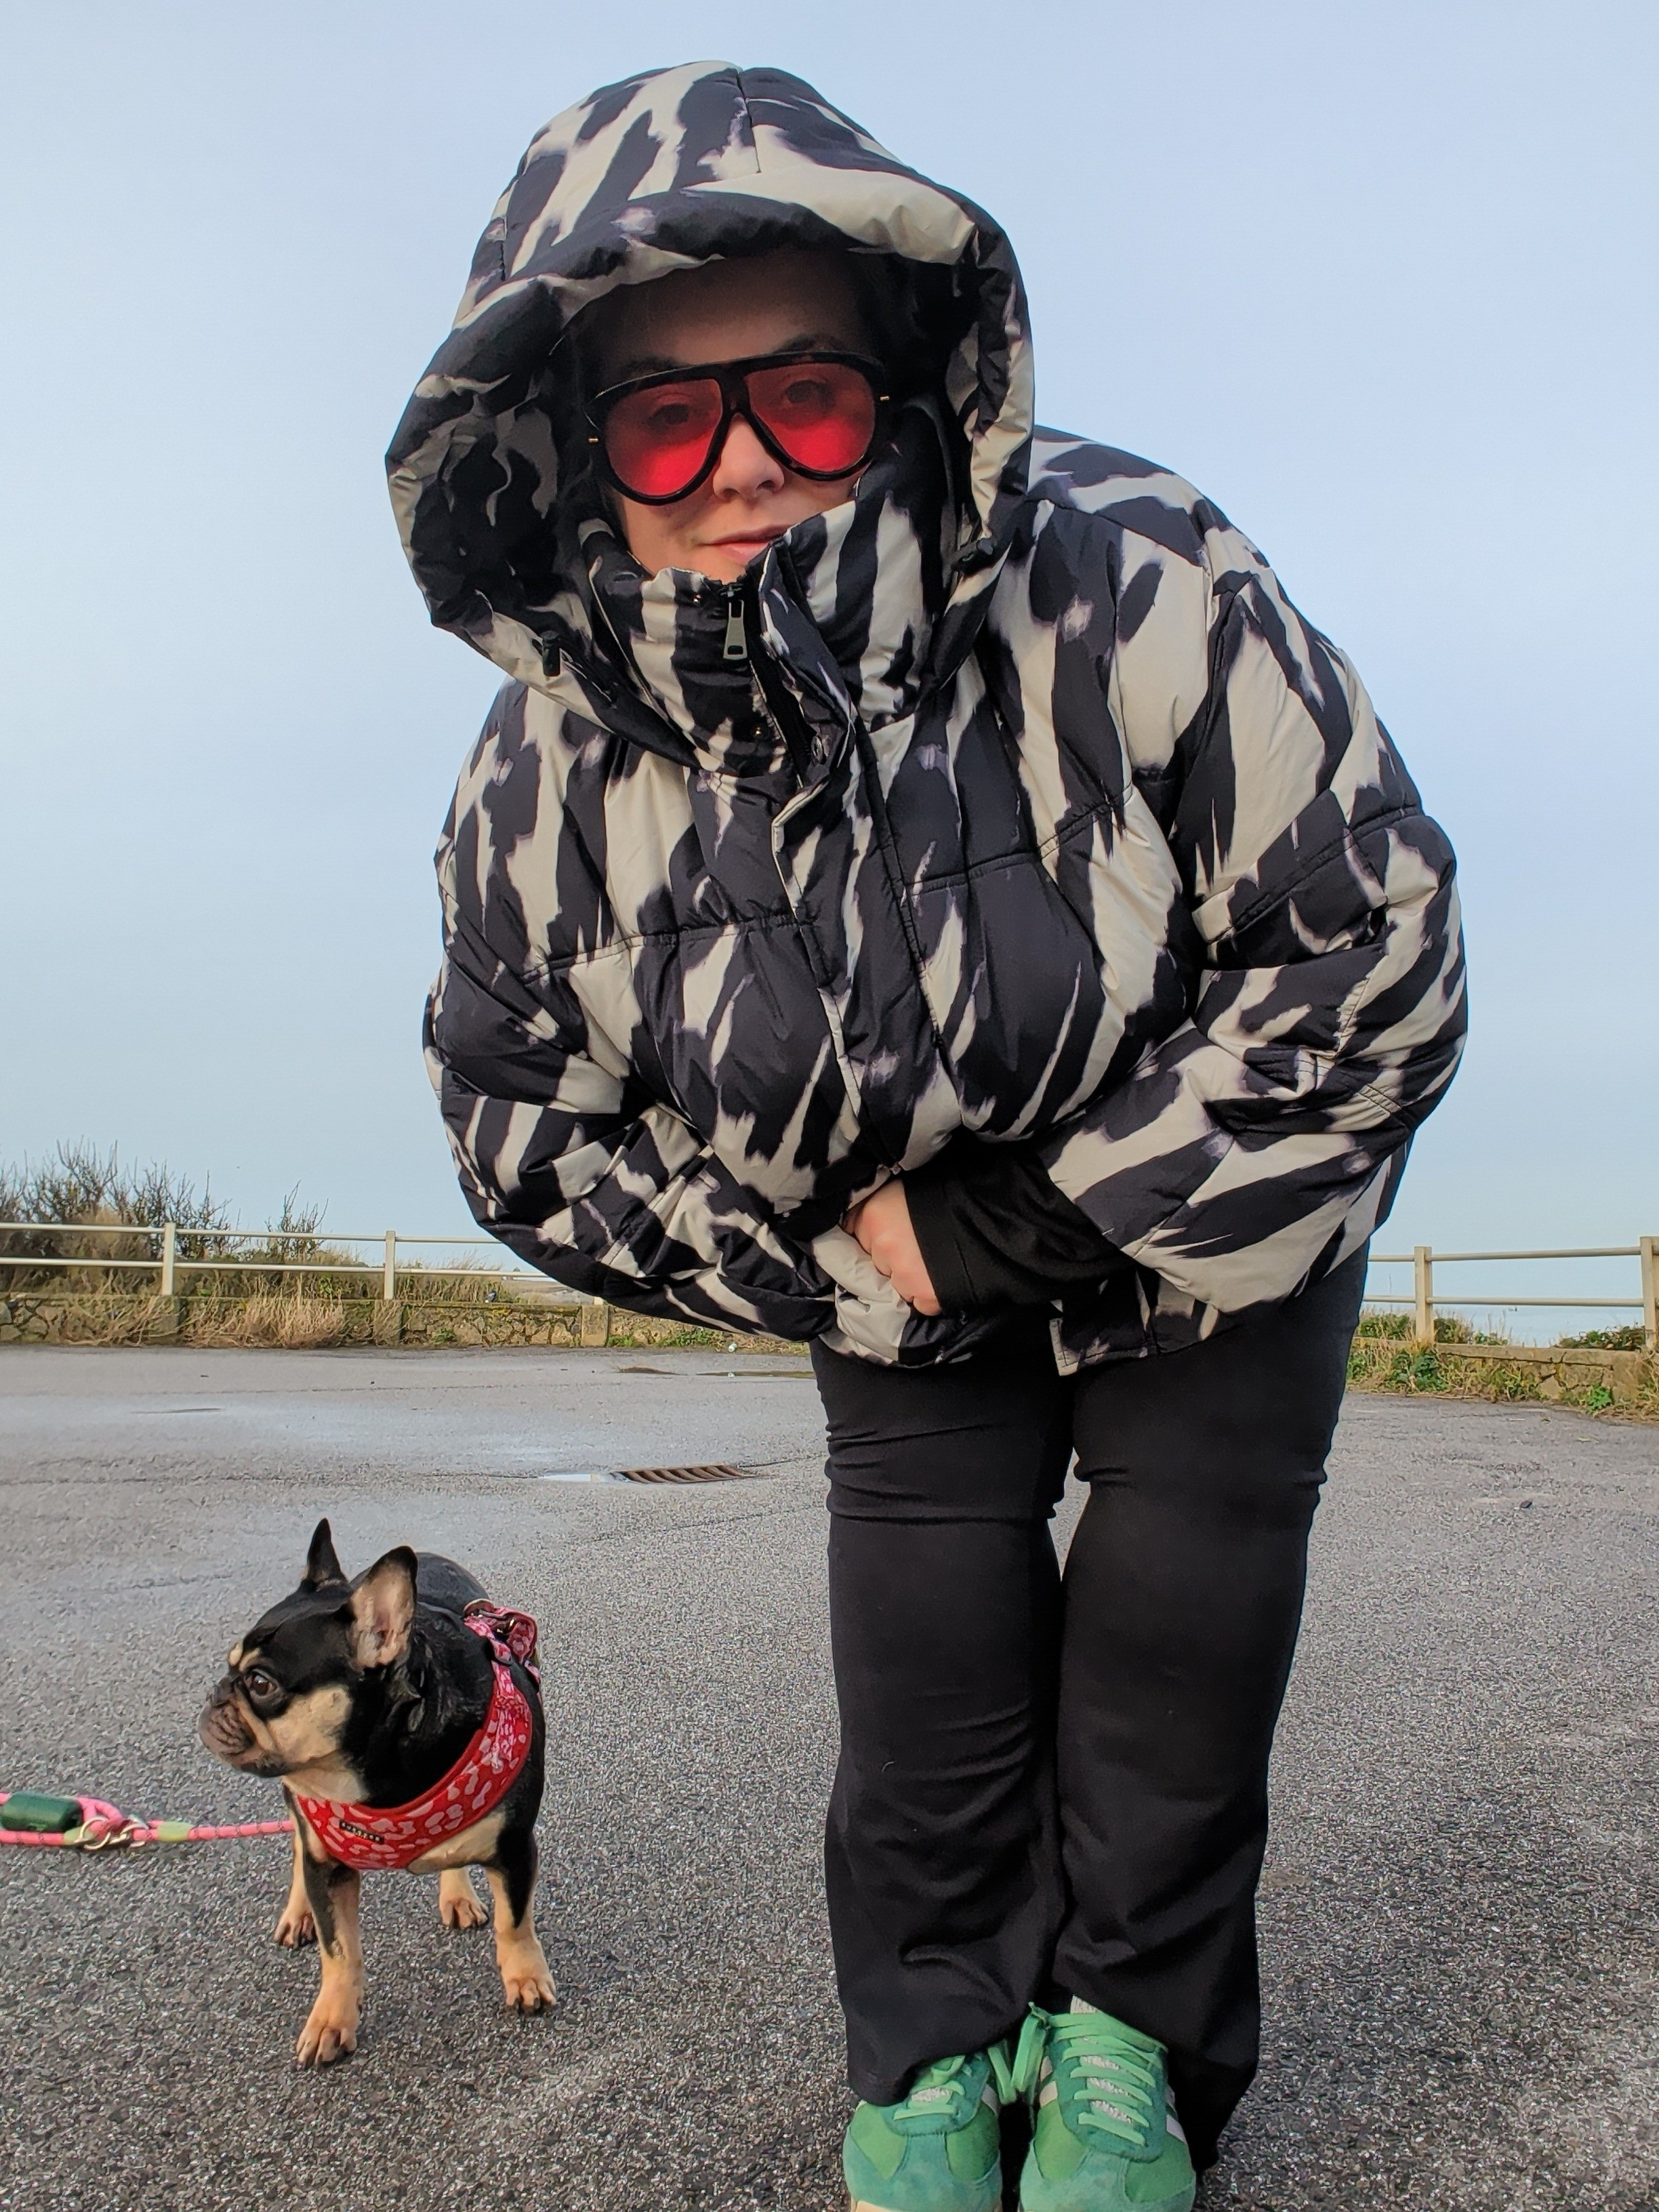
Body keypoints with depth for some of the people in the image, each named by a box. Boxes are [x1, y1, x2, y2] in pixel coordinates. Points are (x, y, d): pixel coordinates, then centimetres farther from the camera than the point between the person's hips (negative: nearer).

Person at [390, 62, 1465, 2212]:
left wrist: (1002, 1224, -26)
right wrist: (833, 1270, -14)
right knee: (928, 1633, 3)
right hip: (903, 1288, 2)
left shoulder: (1136, 594, -32)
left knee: (1177, 1623, 2)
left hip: (1224, 1241, -2)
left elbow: (1378, 969, -28)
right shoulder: (556, 766, -20)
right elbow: (516, 1114, -6)